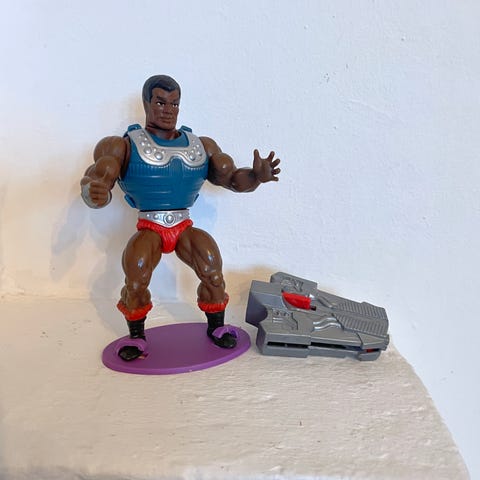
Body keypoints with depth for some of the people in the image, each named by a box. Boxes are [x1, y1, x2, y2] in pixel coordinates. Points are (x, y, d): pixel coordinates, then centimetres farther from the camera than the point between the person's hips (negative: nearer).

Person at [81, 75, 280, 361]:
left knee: (212, 266, -23)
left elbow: (232, 178, 7)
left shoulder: (201, 145, 10)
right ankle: (136, 336, 1)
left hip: (185, 227, 2)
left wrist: (256, 176, -15)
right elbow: (95, 180, -10)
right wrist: (95, 193, -36)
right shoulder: (126, 146, 1)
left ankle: (216, 326, 3)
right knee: (136, 277, -26)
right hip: (149, 229, -2)